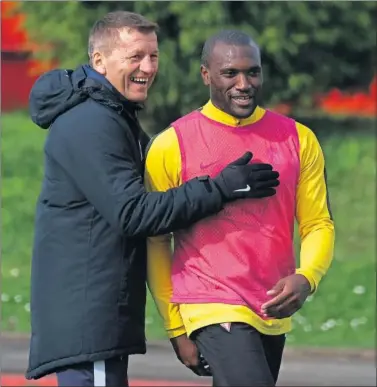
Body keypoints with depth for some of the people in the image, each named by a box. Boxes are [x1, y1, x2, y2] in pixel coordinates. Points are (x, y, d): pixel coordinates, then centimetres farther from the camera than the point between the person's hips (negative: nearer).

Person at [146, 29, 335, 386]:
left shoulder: (297, 140, 7)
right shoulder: (172, 145, -2)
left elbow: (318, 224, 8)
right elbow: (156, 242, 2)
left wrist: (306, 278, -13)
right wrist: (175, 327, 0)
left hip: (275, 314, 4)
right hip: (214, 312, -4)